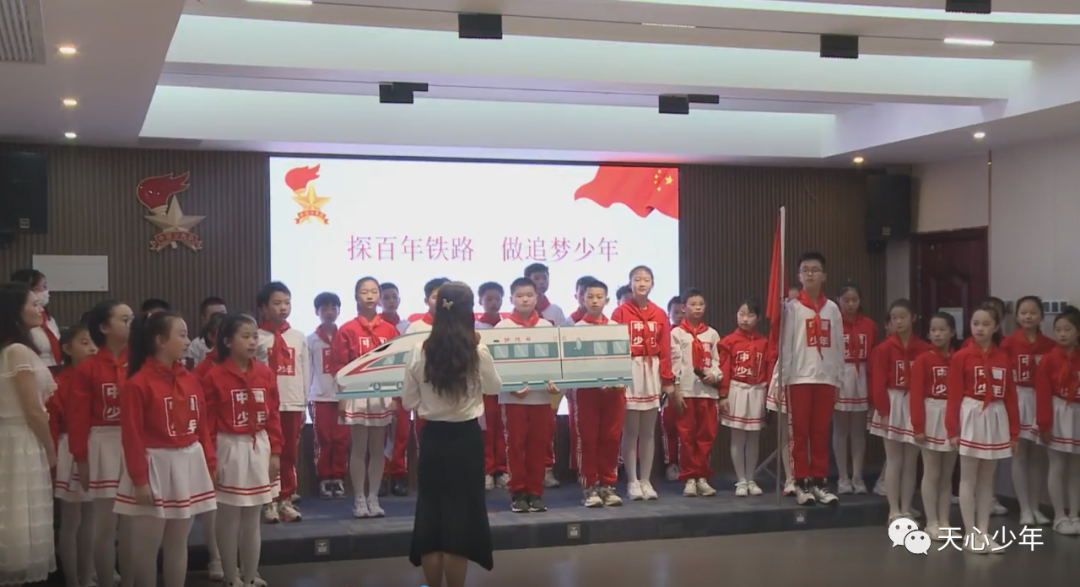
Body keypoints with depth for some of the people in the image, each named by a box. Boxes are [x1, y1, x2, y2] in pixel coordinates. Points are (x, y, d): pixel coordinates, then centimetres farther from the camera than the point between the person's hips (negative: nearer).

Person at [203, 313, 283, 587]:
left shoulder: (265, 373, 2)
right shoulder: (214, 376, -12)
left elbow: (273, 416, 6)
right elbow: (208, 423, -11)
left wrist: (275, 452, 3)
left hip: (260, 449, 4)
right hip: (229, 450, -4)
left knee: (253, 520, 13)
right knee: (229, 520, 6)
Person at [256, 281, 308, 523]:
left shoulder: (299, 337, 10)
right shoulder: (257, 337, -1)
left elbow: (304, 373, 11)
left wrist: (304, 403, 7)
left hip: (293, 403, 3)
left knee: (290, 454, 7)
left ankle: (286, 500, 16)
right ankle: (270, 502, 7)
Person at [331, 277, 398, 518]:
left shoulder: (390, 330, 5)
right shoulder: (347, 330, -3)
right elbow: (339, 367, -3)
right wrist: (342, 398, -7)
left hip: (383, 395, 3)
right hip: (357, 395, -3)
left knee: (378, 449, 7)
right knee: (359, 449, 2)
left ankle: (373, 498, 14)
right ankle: (359, 499, 8)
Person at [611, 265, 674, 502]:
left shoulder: (660, 315, 7)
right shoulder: (621, 312, -4)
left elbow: (665, 350, 6)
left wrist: (668, 379, 4)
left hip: (652, 373, 3)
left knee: (648, 431, 8)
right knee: (630, 431, 0)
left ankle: (646, 481, 15)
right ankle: (632, 482, 7)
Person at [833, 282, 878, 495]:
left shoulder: (869, 326, 4)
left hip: (862, 379, 3)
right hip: (838, 378, -3)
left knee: (859, 430, 8)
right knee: (840, 429, 4)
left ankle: (857, 477, 15)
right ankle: (843, 478, 10)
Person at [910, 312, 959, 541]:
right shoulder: (923, 360, -6)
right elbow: (916, 395, -10)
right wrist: (918, 426, -15)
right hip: (931, 418, -3)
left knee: (947, 474, 10)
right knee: (931, 473, 2)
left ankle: (944, 521, 16)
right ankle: (932, 523, 7)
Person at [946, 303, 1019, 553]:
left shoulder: (1003, 358, 5)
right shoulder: (961, 357, -7)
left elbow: (1010, 396, 7)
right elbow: (954, 396, -8)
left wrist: (1014, 430, 5)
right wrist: (952, 429, -12)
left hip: (996, 419, 4)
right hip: (971, 418, -4)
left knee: (987, 479, 10)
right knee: (969, 478, 2)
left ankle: (983, 532, 16)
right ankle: (970, 534, 6)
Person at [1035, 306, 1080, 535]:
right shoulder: (1048, 359, -9)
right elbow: (1043, 394, -11)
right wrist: (1044, 424, -16)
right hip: (1058, 416, -4)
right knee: (1058, 469, 2)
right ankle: (1060, 517, 9)